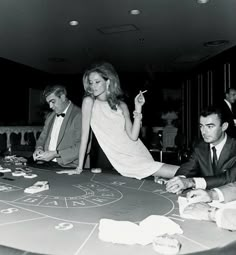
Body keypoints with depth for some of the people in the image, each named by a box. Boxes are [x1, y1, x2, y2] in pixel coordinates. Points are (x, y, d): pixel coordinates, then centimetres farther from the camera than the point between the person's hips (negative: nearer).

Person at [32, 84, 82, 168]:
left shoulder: (79, 115, -8)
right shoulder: (50, 117, 19)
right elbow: (42, 138, 26)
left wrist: (56, 154, -15)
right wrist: (39, 148, 3)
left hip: (68, 168, -6)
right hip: (46, 166, 6)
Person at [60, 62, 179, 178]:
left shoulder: (121, 105, 7)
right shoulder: (89, 101, -2)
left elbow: (133, 136, -4)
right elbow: (85, 135, -6)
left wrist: (138, 108, -10)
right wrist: (79, 167, -8)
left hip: (137, 153, 4)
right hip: (121, 159, -4)